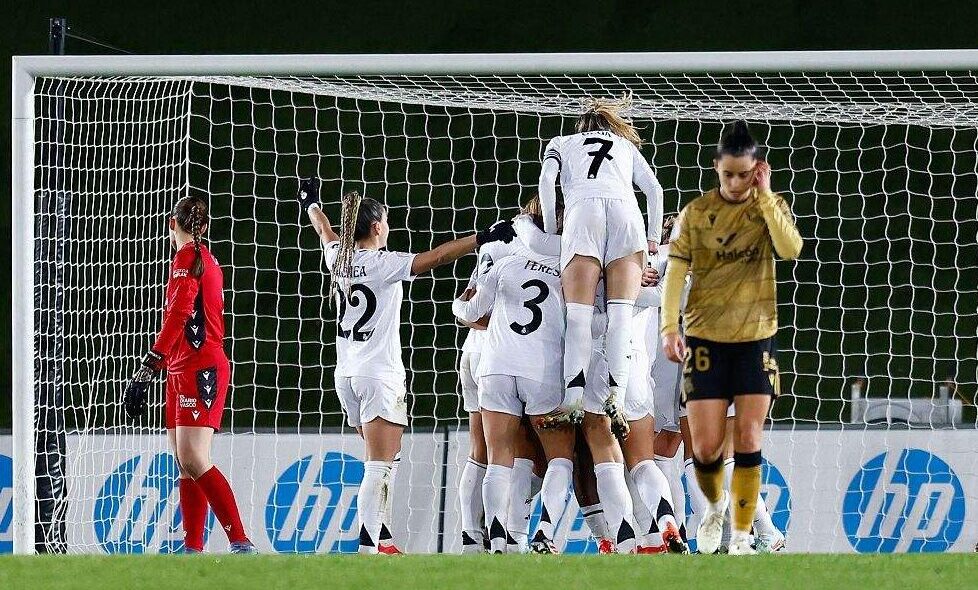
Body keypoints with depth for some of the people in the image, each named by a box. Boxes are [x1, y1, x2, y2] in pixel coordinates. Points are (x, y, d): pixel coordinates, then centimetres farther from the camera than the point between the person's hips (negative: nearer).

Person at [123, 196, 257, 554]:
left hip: (199, 369, -10)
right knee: (186, 463, 7)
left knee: (193, 460, -18)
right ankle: (193, 550, 6)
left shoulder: (187, 257, -8)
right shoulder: (207, 261, 21)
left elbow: (177, 316, -18)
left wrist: (148, 367, -22)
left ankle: (241, 545, -23)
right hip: (185, 370, 10)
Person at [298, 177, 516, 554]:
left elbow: (324, 231, 28)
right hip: (380, 375, -8)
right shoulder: (383, 264, -13)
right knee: (379, 467, -12)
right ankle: (368, 547, -21)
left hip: (346, 375, 8)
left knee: (382, 463, 18)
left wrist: (311, 203, 49)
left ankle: (381, 539, 18)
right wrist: (483, 238, -24)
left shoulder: (339, 257, 6)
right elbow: (436, 257, -22)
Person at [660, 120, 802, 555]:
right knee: (705, 447, -4)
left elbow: (790, 249, -16)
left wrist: (764, 195, -16)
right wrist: (669, 327, -15)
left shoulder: (771, 207, 3)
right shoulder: (696, 213, 0)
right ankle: (715, 505, 27)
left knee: (748, 439, -7)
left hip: (757, 337, 0)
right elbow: (675, 270, -4)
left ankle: (741, 536, 0)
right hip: (705, 337, 0)